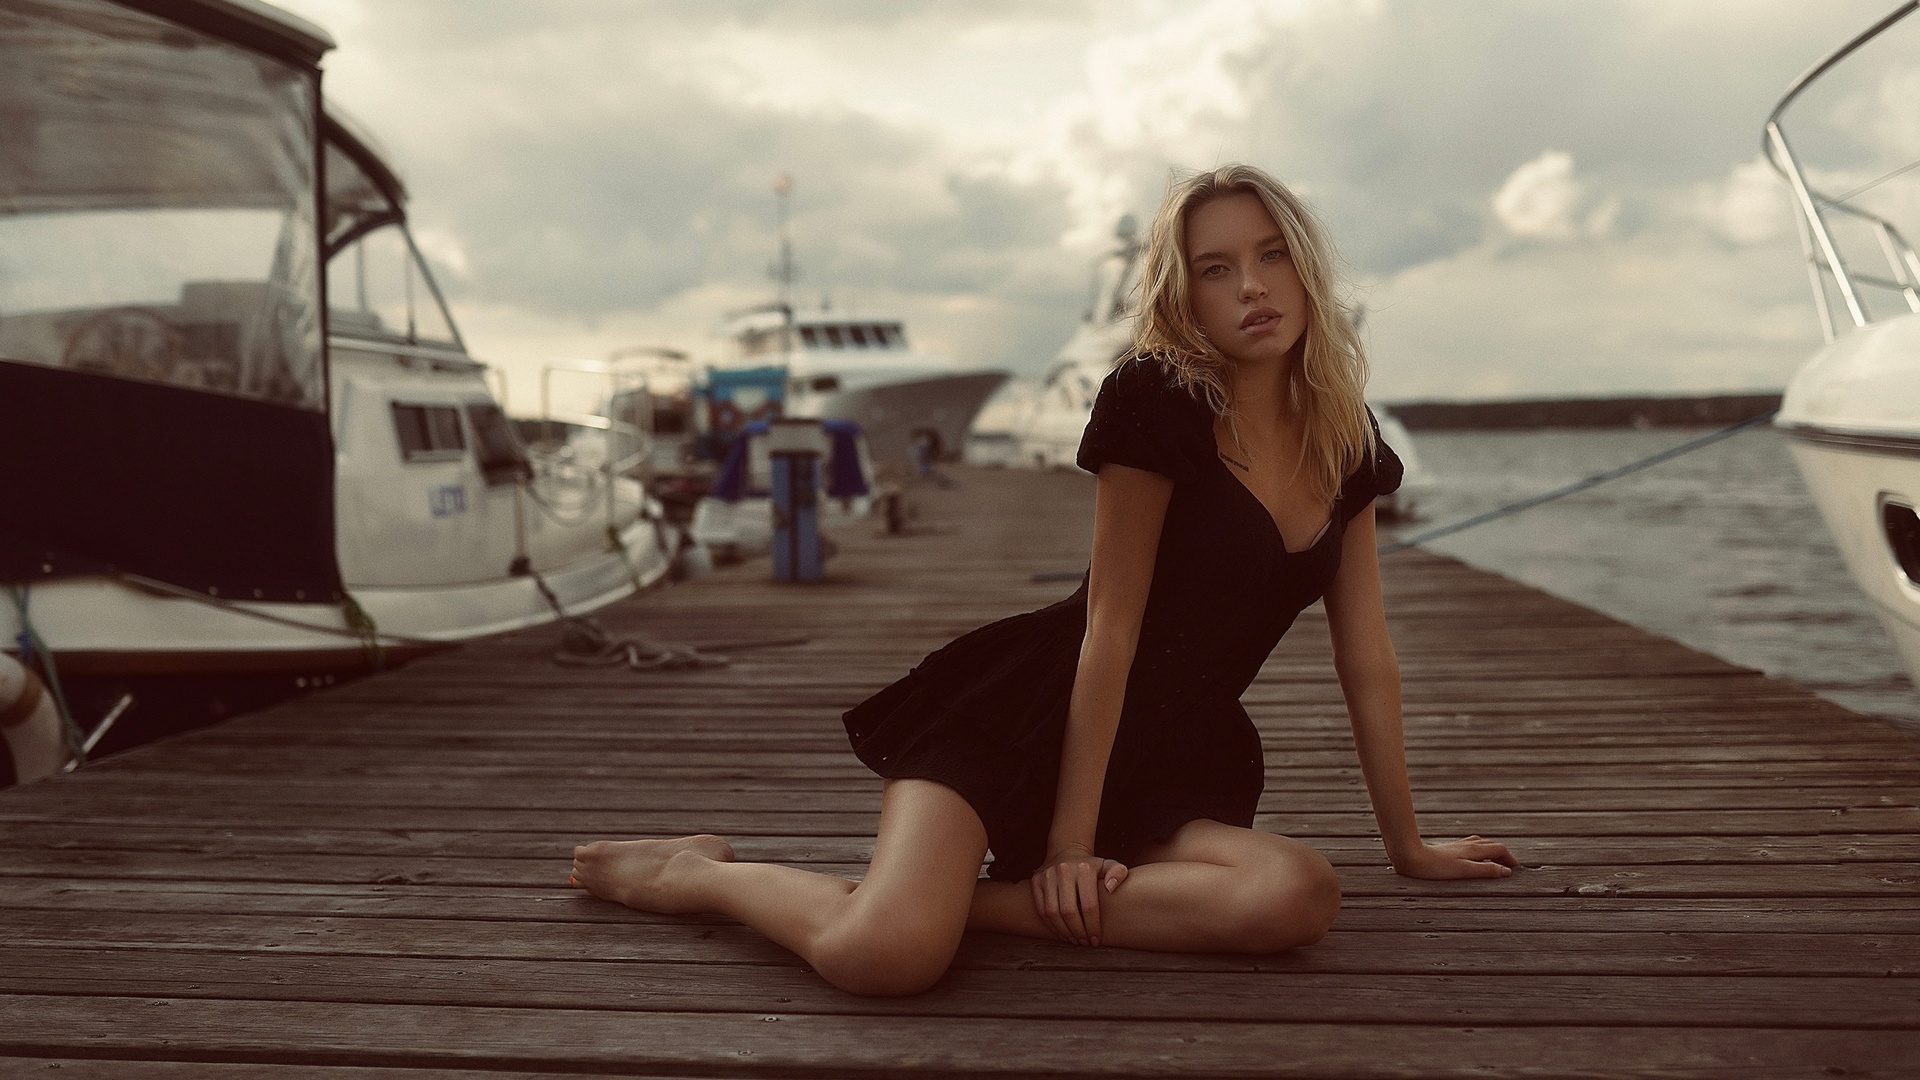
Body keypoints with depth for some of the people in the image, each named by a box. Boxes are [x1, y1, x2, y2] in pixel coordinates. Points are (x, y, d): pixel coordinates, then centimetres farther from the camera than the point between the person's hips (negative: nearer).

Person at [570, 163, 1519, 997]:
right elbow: (1111, 627, -13)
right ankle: (695, 873, 3)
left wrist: (1407, 844, 17)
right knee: (881, 955, -30)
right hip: (1027, 715, -6)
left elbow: (1368, 662, 13)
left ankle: (976, 899, -15)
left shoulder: (1346, 443, 7)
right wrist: (1069, 843, -12)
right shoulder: (1160, 400, -11)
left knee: (1300, 898, -28)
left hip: (1174, 756, 6)